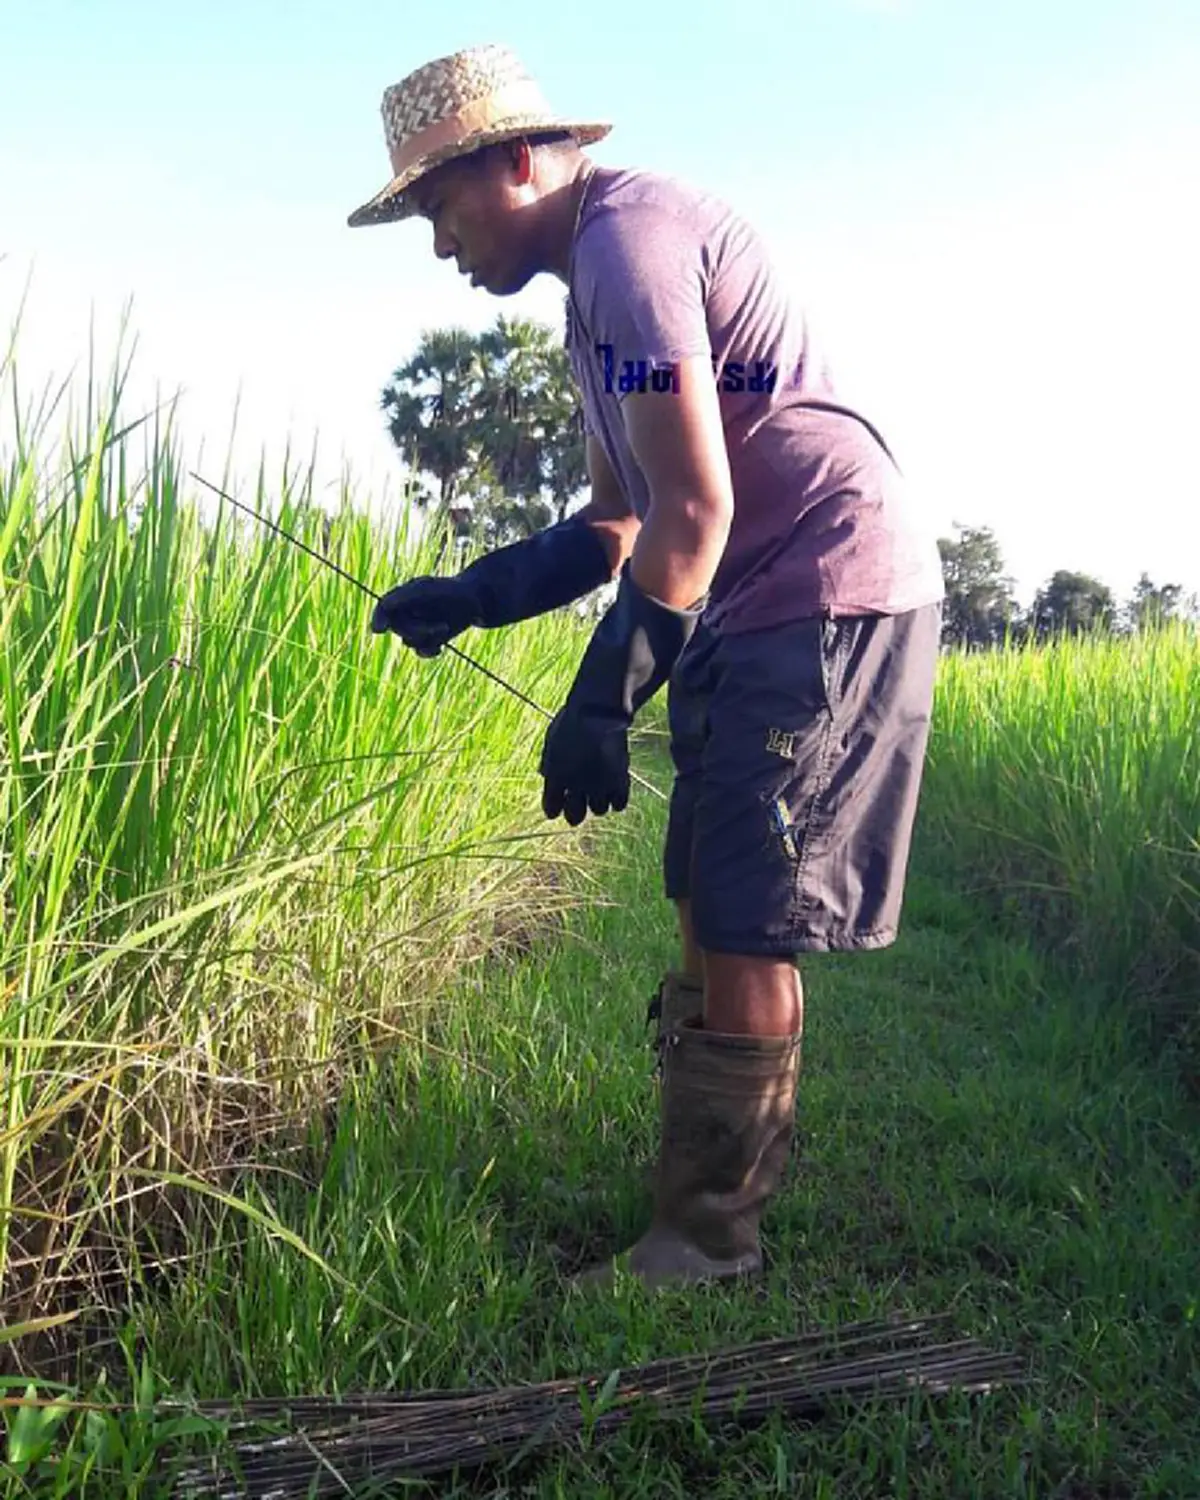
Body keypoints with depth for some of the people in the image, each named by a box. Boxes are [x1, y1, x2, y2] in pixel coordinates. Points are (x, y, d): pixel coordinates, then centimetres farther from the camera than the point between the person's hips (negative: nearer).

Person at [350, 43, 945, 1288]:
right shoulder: (596, 282, 19)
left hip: (831, 592, -10)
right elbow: (618, 525, 20)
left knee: (745, 930, -7)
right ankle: (706, 1195, 24)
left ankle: (707, 1244, 6)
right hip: (767, 611, 10)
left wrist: (601, 700, -19)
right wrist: (468, 599, 11)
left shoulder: (626, 238, -12)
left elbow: (696, 508, -20)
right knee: (709, 912, 12)